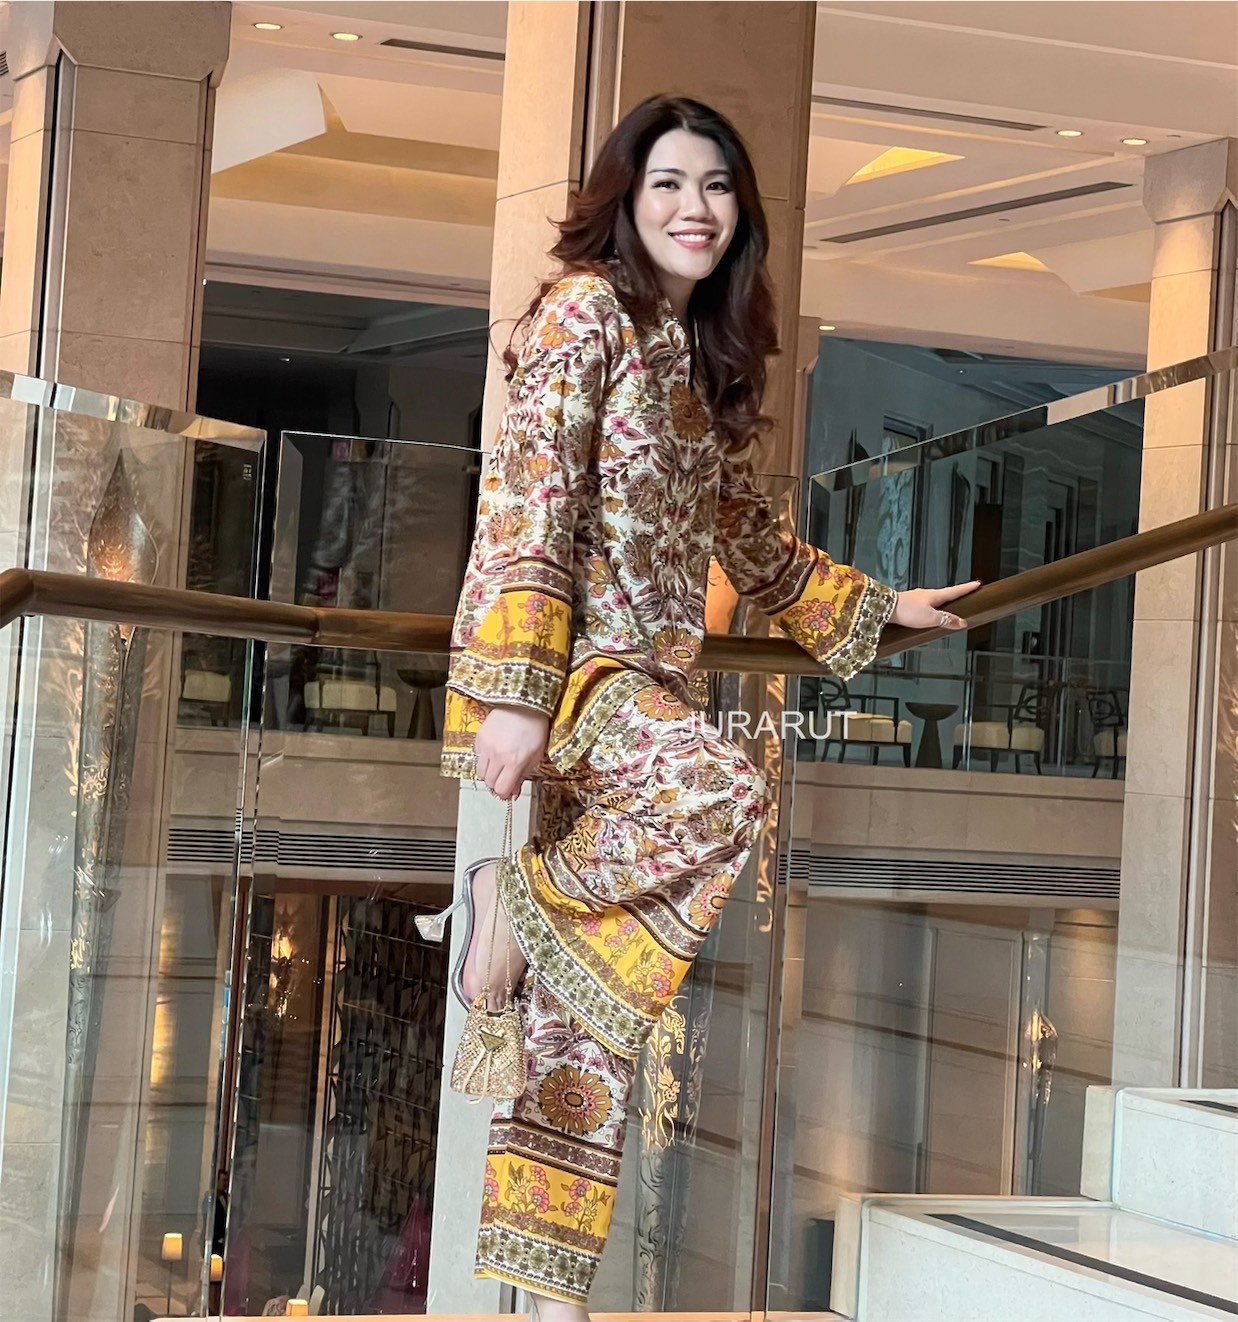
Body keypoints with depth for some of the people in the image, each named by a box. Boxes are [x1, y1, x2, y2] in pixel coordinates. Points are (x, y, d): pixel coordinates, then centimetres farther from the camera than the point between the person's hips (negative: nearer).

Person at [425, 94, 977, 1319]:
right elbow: (525, 507, -14)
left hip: (647, 677, 7)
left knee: (590, 1016, 1)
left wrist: (878, 608, 37)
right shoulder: (587, 310, -5)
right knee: (724, 795, -36)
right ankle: (519, 895, -12)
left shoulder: (699, 356, 19)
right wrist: (512, 693, -22)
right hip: (563, 663, -7)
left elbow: (747, 538, 32)